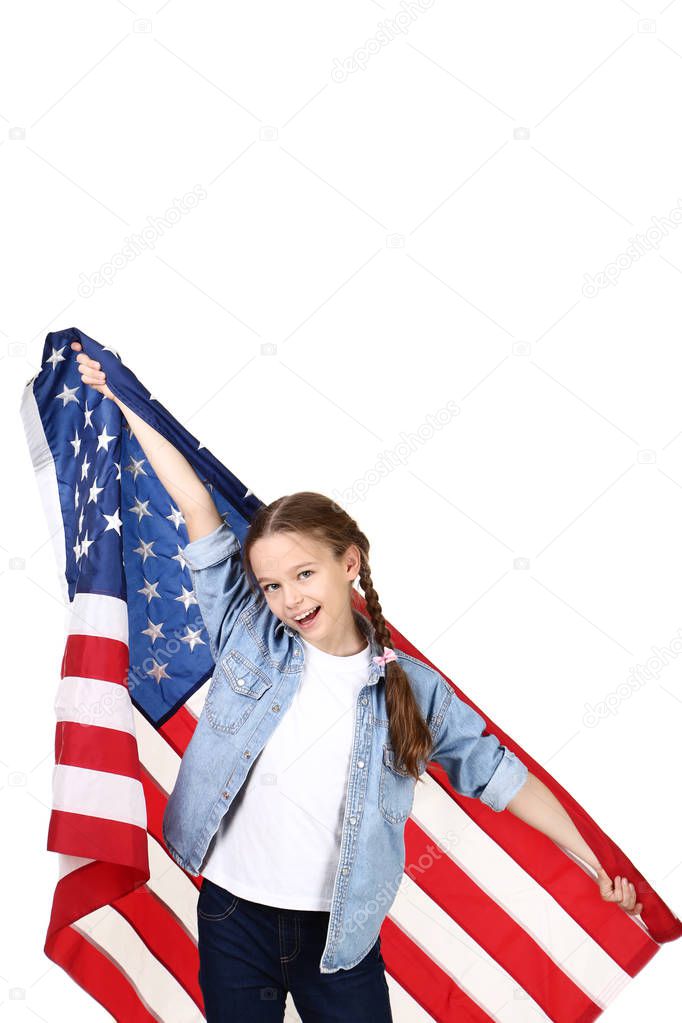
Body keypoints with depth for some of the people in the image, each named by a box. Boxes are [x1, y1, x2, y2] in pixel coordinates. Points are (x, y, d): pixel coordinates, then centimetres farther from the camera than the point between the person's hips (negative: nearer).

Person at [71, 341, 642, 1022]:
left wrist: (596, 866, 3)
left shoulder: (412, 687, -7)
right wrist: (123, 402, 1)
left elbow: (495, 773, 1)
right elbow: (199, 511, -6)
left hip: (340, 934, -1)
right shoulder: (248, 637, -7)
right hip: (234, 916, 1)